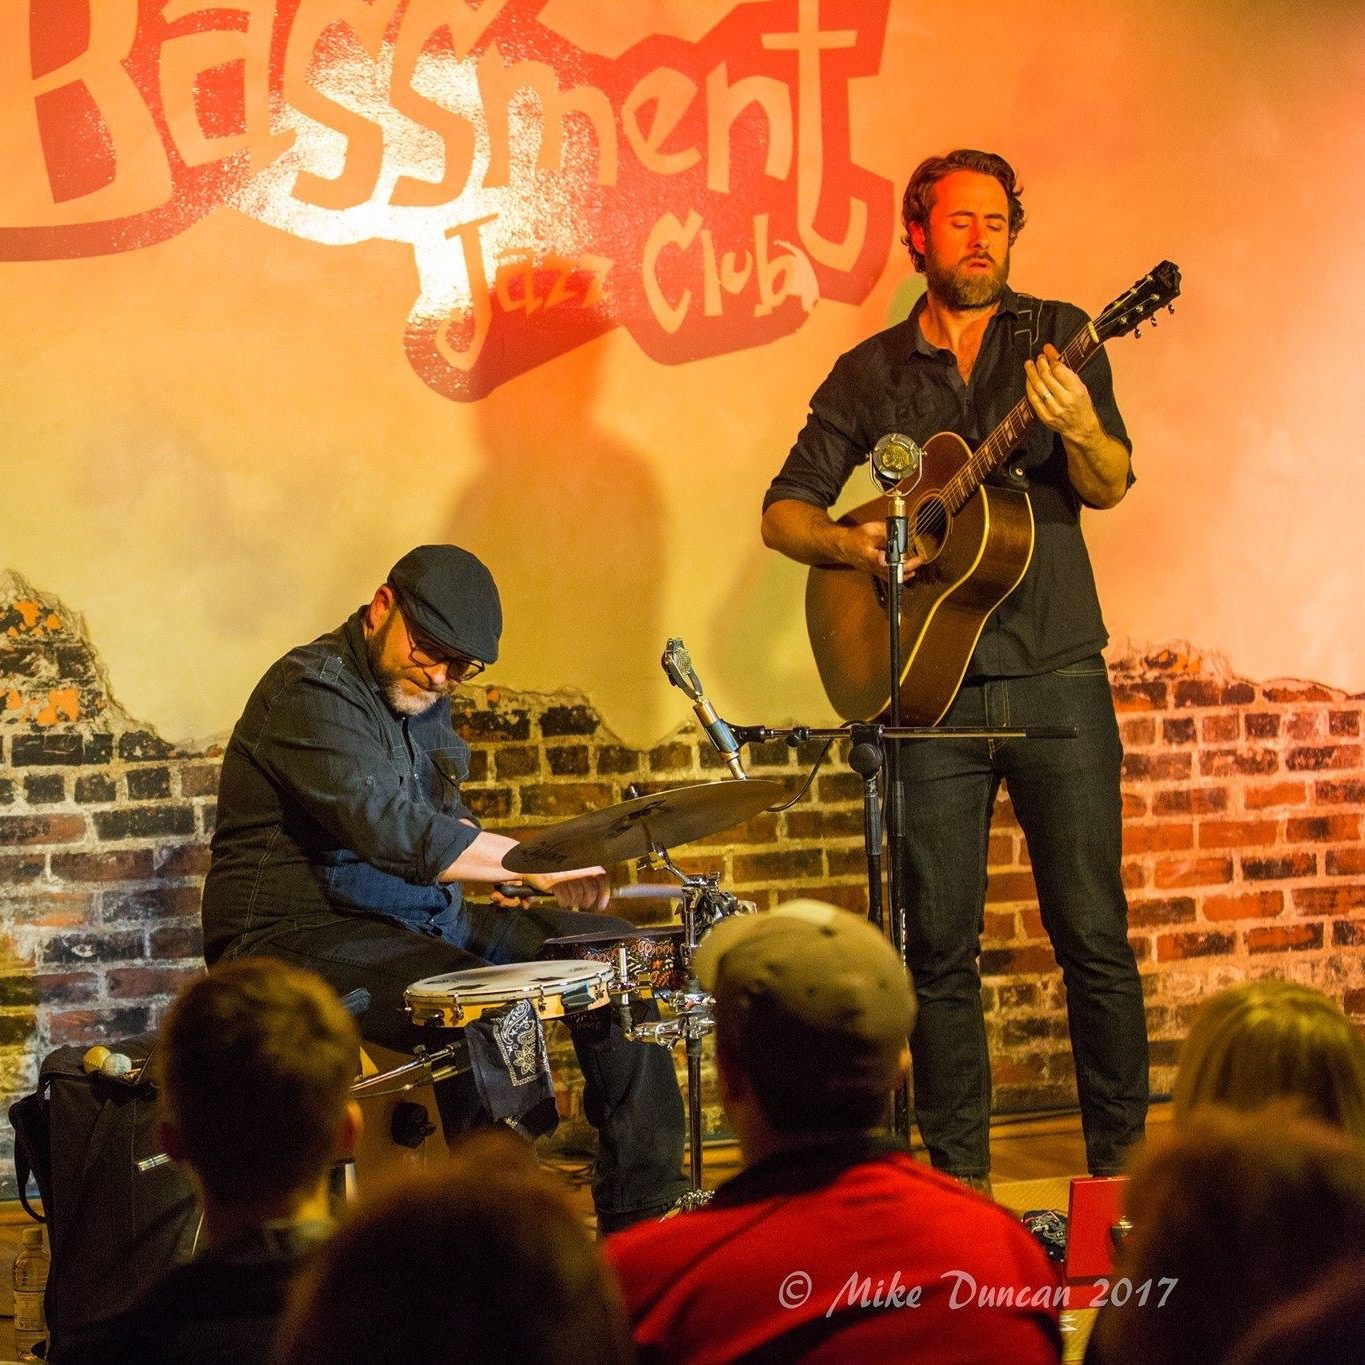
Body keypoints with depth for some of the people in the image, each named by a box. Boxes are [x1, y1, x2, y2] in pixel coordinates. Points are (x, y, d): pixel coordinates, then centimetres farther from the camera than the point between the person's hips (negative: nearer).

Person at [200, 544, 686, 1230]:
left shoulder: (422, 696, 14)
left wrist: (494, 877, 8)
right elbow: (394, 831, -30)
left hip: (420, 918, 10)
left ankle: (644, 1211, 5)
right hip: (298, 935, -10)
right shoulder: (311, 690, -17)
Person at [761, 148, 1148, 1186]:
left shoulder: (1056, 337, 6)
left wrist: (1077, 427, -29)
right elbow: (783, 512, 9)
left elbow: (1109, 486, -7)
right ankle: (958, 1175, 13)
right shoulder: (871, 373, 10)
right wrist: (850, 544, -12)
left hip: (1057, 680, -1)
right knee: (940, 943, 3)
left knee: (1094, 933, -1)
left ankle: (1122, 1159, 9)